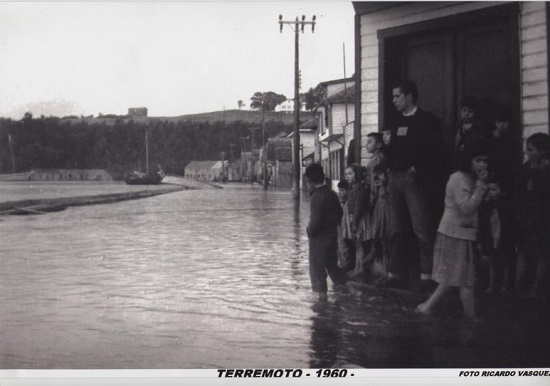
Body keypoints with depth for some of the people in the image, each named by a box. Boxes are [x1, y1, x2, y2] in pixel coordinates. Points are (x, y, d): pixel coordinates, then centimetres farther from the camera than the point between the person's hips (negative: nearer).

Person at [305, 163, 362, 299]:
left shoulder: (317, 196, -20)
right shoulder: (331, 193, 6)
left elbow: (315, 220, -24)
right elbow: (339, 213, 16)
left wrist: (310, 232, -9)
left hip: (319, 237, -8)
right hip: (332, 235, 8)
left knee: (316, 269, 5)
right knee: (332, 265, 20)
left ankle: (322, 296, 10)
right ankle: (351, 289, 17)